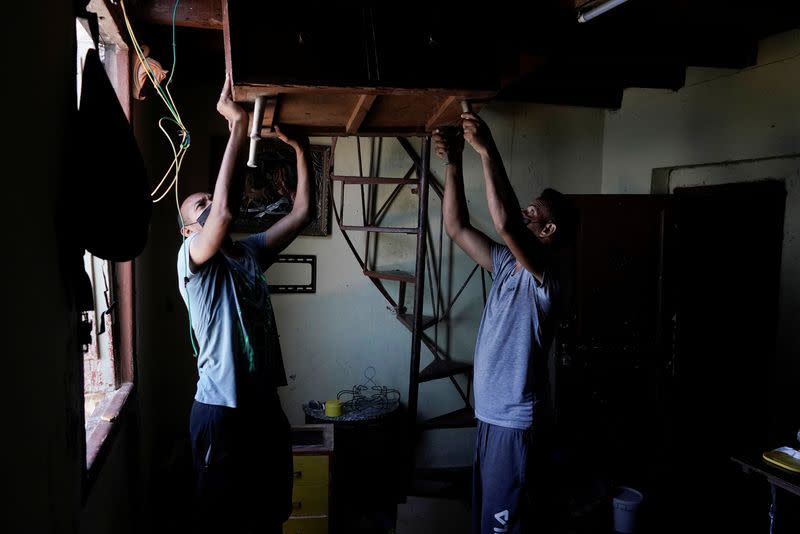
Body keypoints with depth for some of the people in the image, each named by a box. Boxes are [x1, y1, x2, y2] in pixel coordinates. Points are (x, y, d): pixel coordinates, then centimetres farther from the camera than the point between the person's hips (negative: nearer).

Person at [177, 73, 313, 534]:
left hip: (265, 404, 7)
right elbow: (225, 211, -29)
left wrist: (301, 151, 0)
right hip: (221, 409, -6)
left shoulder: (252, 252, 11)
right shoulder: (192, 258, -10)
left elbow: (302, 213, 8)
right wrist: (238, 125, -27)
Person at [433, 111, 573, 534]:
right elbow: (457, 228, 5)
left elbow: (505, 222, -34)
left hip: (515, 424, -9)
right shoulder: (507, 265, 8)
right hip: (490, 417, 9)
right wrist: (454, 163, -3)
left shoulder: (545, 274, -17)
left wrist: (488, 151, -30)